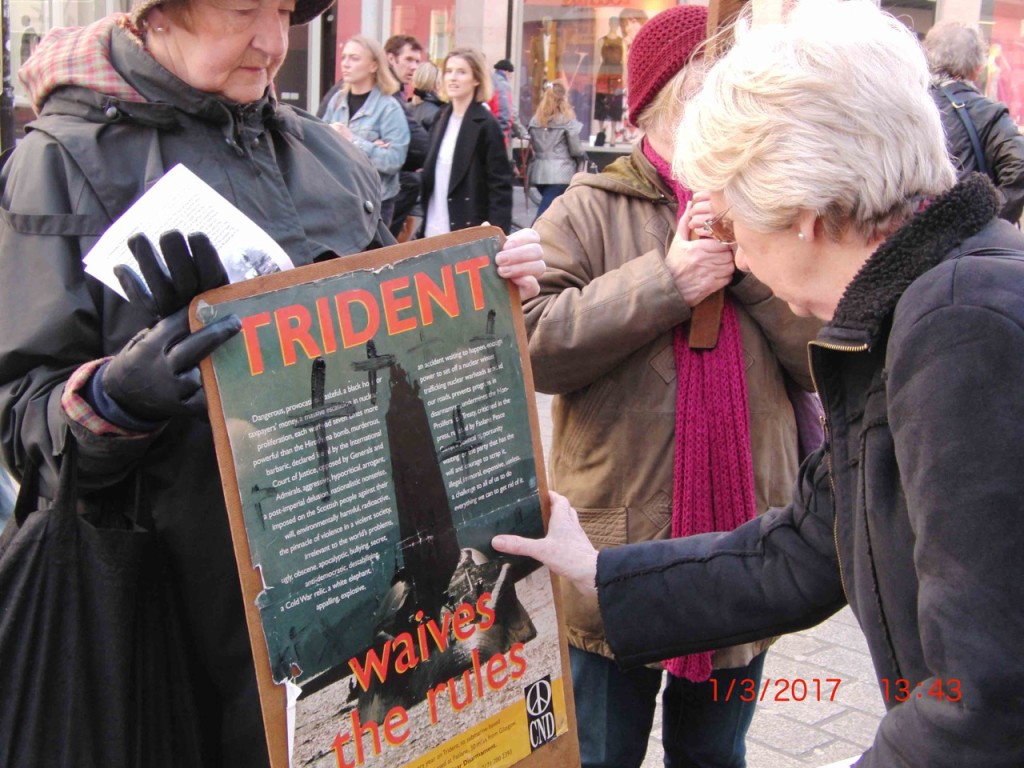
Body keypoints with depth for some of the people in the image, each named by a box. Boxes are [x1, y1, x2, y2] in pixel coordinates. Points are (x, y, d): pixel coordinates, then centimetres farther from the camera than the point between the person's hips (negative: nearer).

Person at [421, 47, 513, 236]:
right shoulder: (442, 120, 12)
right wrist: (424, 225, 10)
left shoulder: (486, 125, -8)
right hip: (434, 230, 7)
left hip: (469, 232, -7)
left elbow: (500, 187, -11)